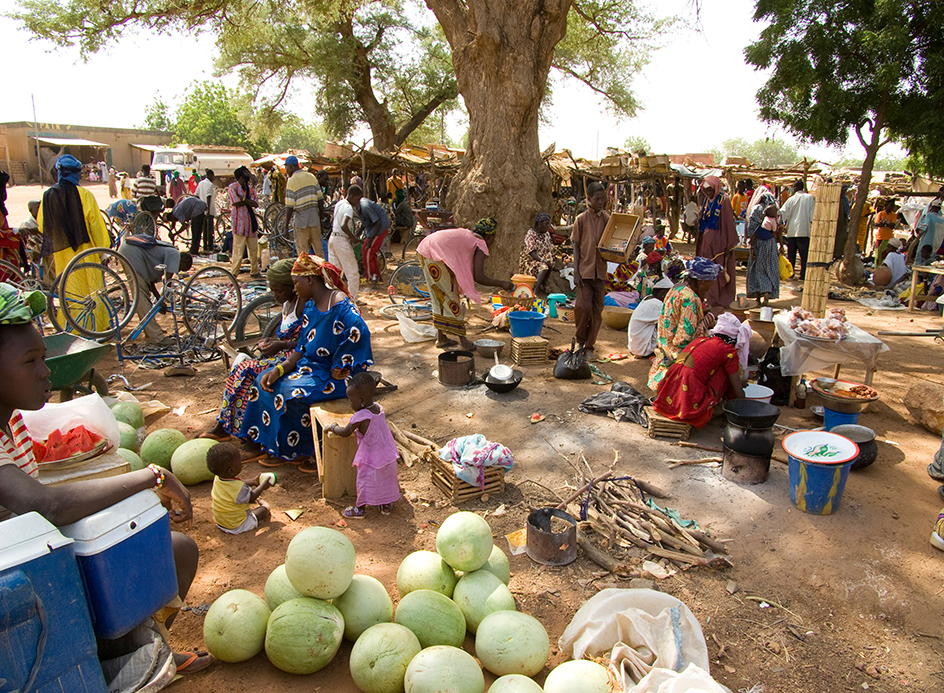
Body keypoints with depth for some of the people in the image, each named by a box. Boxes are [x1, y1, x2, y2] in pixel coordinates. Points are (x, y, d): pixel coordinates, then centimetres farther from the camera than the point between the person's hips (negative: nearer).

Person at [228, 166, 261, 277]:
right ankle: (233, 274, -1)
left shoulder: (249, 187, 15)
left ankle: (254, 272, 22)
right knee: (238, 250, -7)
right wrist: (248, 201, -5)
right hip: (239, 223, -6)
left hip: (251, 222, 6)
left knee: (254, 249, 10)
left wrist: (243, 198, -12)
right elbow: (236, 203, -15)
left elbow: (256, 204, 0)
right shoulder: (232, 187, -2)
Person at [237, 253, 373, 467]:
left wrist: (339, 368, -21)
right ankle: (258, 441, 13)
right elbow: (302, 349, 8)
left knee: (290, 392, -22)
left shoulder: (340, 305, -21)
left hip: (333, 375, -9)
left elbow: (360, 332, -31)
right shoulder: (311, 306, 7)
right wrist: (279, 369, -8)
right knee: (265, 381, 2)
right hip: (311, 365, 9)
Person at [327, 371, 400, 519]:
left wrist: (333, 427, 5)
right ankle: (387, 505, 36)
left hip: (370, 459, -7)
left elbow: (345, 432, -13)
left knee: (365, 482, 13)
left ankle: (360, 508, 29)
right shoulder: (378, 408, -4)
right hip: (388, 455, 7)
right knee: (387, 480, 22)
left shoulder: (360, 417, -26)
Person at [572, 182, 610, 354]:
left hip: (600, 270, 3)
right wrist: (576, 272, -7)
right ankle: (580, 339, 16)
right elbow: (576, 246, 0)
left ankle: (589, 345, 14)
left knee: (597, 309, 4)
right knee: (583, 306, -9)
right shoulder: (581, 219, 0)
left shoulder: (607, 219, 7)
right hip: (585, 269, -3)